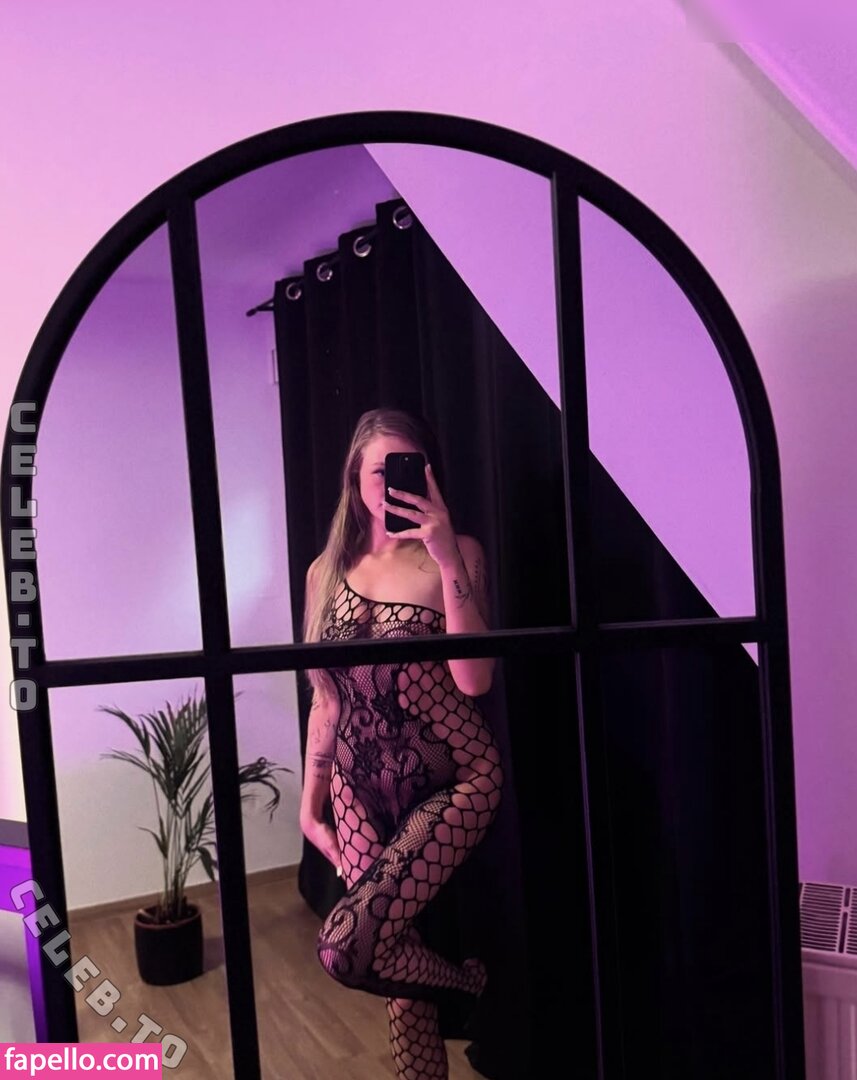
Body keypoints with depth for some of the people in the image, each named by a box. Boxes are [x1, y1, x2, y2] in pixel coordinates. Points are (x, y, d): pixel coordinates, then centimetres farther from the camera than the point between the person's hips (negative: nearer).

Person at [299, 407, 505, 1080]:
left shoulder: (456, 555, -7)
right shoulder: (327, 570, 5)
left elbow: (474, 679, -18)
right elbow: (327, 698, 11)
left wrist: (446, 557, -23)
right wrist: (310, 799, 12)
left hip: (452, 780, -4)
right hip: (362, 790, 4)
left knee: (348, 947, -16)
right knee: (399, 967, 5)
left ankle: (478, 984, 14)